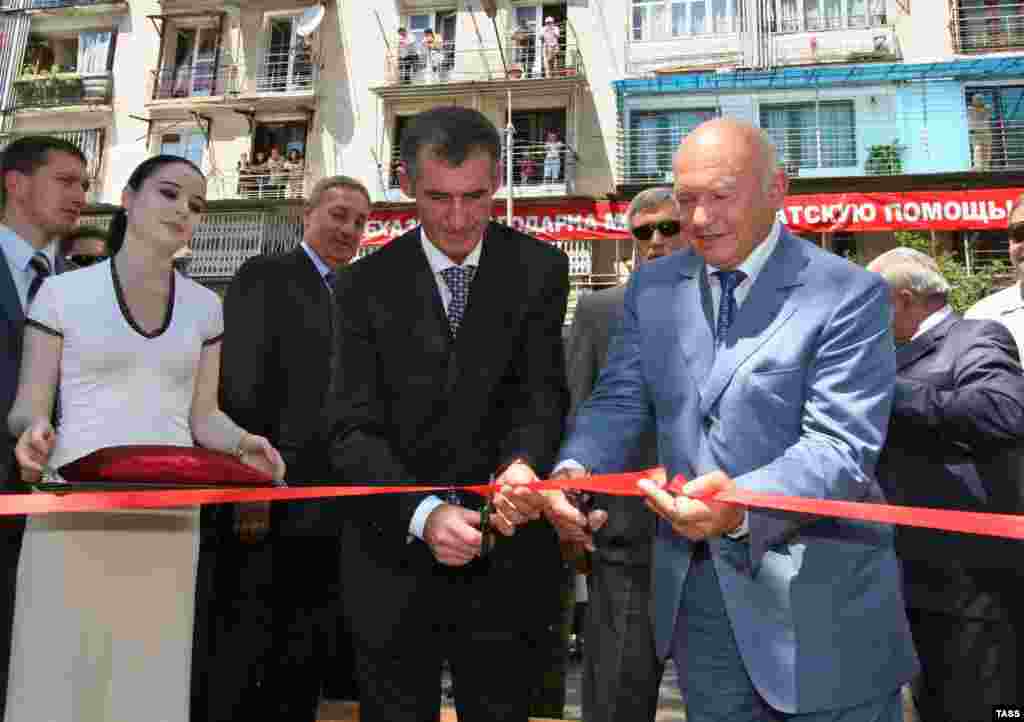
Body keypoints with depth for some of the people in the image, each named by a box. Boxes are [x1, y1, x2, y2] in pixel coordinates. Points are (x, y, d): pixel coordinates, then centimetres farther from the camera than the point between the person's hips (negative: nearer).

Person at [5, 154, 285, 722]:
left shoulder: (204, 307, 11)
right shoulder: (63, 292, 1)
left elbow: (202, 416, 10)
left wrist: (242, 444, -10)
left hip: (169, 517, 3)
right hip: (76, 510, -2)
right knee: (58, 676, 1)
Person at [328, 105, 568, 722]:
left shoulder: (539, 270, -1)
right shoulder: (365, 285, -3)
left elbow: (543, 393, -8)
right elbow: (355, 429, -9)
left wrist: (523, 464, -31)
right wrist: (423, 513, -25)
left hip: (506, 562, 0)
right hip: (396, 561, 0)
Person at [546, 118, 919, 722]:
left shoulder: (849, 295, -11)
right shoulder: (653, 288, 5)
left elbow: (841, 445, -18)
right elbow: (620, 401, 4)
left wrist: (741, 505, -35)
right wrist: (575, 469, -17)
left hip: (818, 598, -4)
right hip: (694, 587, 4)